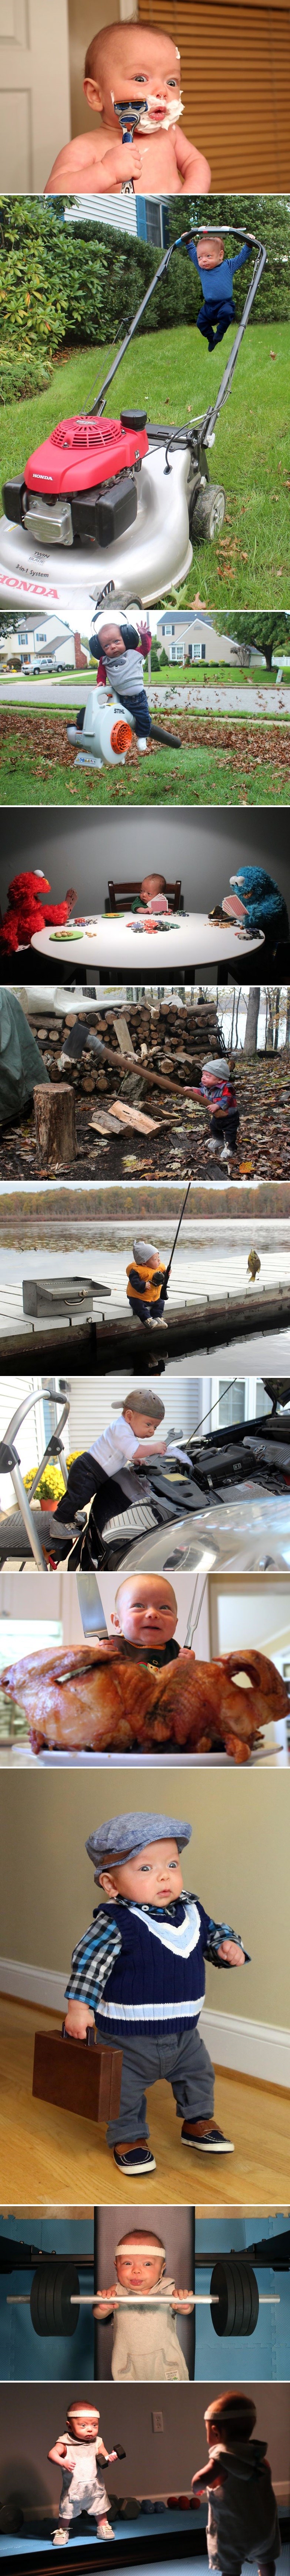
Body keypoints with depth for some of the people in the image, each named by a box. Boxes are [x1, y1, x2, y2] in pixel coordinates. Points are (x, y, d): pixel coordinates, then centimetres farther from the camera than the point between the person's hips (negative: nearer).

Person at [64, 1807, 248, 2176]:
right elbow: (89, 1960, -22)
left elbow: (213, 1934, 13)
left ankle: (198, 2122, 43)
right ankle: (129, 2139, 29)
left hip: (183, 2032, 5)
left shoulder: (191, 1910, -4)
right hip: (127, 2036, -5)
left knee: (199, 2075, 21)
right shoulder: (116, 1924, -23)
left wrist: (228, 1946, -8)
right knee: (125, 2091, 7)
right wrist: (79, 2006, -27)